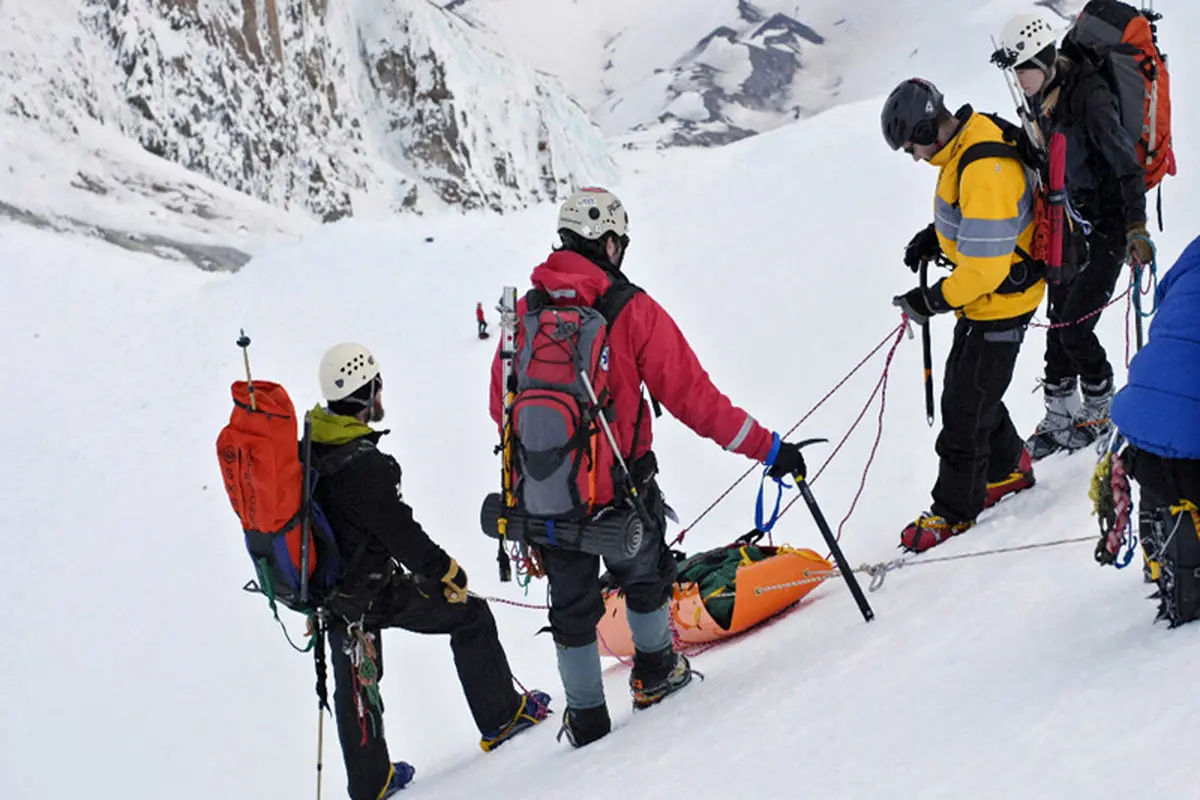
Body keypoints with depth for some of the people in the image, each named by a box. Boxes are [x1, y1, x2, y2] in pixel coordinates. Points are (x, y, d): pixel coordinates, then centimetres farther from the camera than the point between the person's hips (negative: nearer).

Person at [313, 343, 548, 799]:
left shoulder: (305, 448, -1)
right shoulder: (364, 463, -28)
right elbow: (401, 532, -24)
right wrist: (446, 572, -9)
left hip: (327, 587, 8)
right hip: (376, 593, -8)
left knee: (353, 687, 19)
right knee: (470, 616, 10)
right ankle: (499, 719, 21)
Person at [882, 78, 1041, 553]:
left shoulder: (985, 172, -32)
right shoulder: (965, 144, 0)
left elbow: (986, 266, -30)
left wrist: (933, 301, -20)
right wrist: (934, 237, 5)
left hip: (1000, 304, -10)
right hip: (982, 300, 10)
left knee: (964, 407, 0)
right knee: (967, 386, 22)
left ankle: (955, 511, 13)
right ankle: (1009, 468, 41)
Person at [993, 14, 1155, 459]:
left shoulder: (1090, 96, -26)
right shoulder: (1040, 97, 0)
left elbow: (1128, 166, -27)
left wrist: (1137, 228, -33)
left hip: (1109, 226, -8)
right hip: (1071, 222, 8)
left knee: (1074, 326, -7)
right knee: (1058, 321, 9)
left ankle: (1100, 411, 15)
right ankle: (1059, 415, 21)